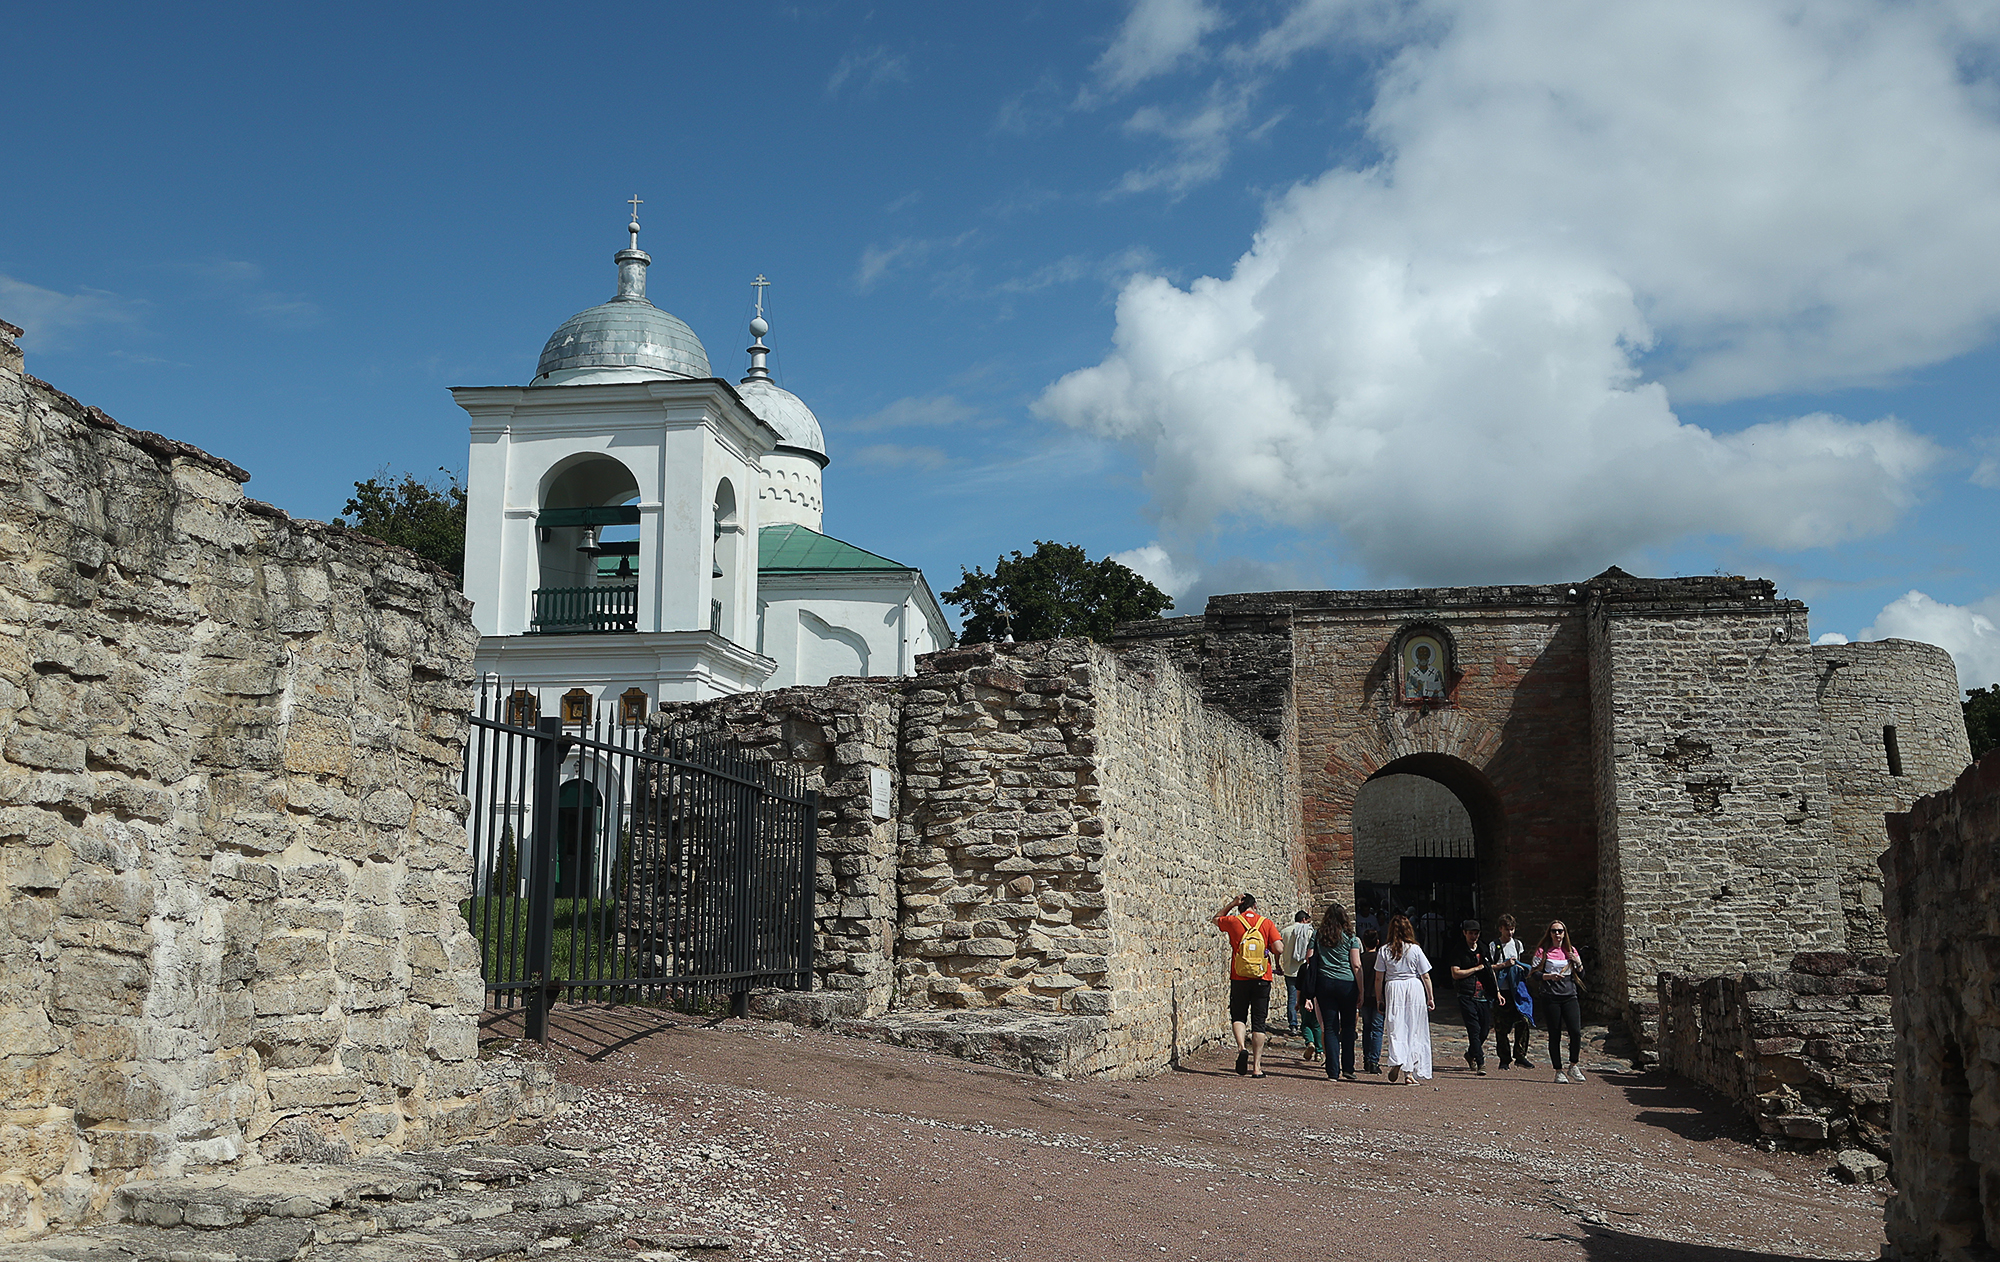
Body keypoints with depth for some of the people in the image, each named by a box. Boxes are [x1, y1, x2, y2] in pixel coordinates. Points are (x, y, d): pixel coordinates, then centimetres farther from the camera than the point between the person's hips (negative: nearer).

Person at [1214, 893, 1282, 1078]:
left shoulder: (1233, 922, -1)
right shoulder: (1266, 923, -1)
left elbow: (1217, 919, 21)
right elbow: (1278, 949, -9)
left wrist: (1231, 904, 12)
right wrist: (1266, 948, 12)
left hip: (1239, 978, 0)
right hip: (1262, 979, 0)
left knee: (1238, 1017, 15)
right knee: (1259, 1021, 6)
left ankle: (1241, 1047, -13)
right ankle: (1256, 1066, 3)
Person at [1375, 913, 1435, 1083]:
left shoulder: (1384, 950, 0)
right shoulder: (1415, 949, -2)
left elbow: (1379, 978, 2)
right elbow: (1425, 976, 2)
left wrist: (1379, 999, 11)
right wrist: (1431, 997, 11)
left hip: (1393, 988, 0)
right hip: (1414, 988, 0)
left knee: (1395, 1029, 2)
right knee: (1414, 1030, 6)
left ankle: (1396, 1061, -21)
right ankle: (1410, 1071, 5)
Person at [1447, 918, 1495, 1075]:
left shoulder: (1483, 950, 15)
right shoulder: (1459, 951, 0)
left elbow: (1491, 969, 22)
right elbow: (1455, 973, -7)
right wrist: (1476, 968, -6)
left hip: (1484, 996, 5)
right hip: (1467, 996, -5)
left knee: (1485, 1030, 7)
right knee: (1474, 1030, -11)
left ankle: (1471, 1054, 32)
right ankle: (1480, 1063, -12)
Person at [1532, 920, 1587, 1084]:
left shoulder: (1571, 951, 14)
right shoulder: (1542, 951, 5)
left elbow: (1580, 977, 14)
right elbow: (1534, 973, 0)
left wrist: (1578, 963, -4)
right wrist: (1549, 976, -15)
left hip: (1569, 997, 2)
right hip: (1550, 998, -2)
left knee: (1576, 1032, -12)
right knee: (1555, 1035, -2)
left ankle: (1573, 1067, 7)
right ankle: (1558, 1071, 8)